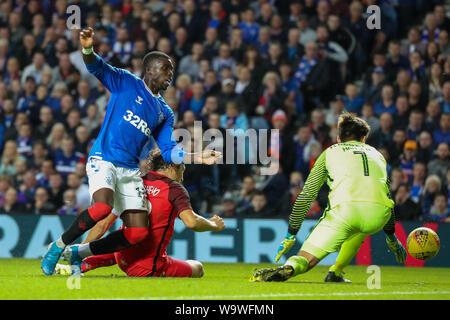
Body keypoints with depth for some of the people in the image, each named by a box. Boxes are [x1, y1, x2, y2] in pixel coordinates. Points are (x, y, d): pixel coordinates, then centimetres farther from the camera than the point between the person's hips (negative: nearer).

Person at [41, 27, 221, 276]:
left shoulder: (165, 113, 20)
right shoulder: (126, 82, 5)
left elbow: (169, 151, 15)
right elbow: (96, 67, -8)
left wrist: (197, 158, -1)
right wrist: (87, 48, -31)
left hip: (131, 170, 6)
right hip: (103, 160, -6)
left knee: (138, 233, -6)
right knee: (102, 208, -33)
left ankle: (79, 253, 13)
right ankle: (58, 246, -10)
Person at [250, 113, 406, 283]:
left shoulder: (330, 152, 27)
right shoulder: (377, 154, 34)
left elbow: (306, 195, 21)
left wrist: (290, 235, 25)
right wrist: (391, 238, 53)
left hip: (345, 209, -3)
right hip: (379, 214, 3)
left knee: (306, 260, 4)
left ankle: (289, 268, -31)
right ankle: (335, 272, 25)